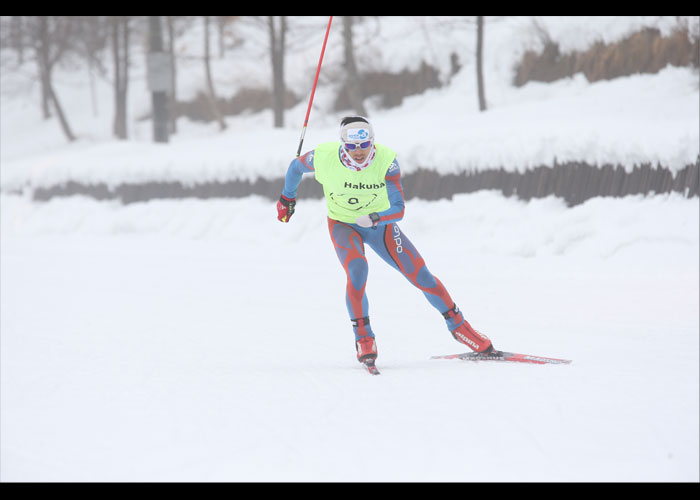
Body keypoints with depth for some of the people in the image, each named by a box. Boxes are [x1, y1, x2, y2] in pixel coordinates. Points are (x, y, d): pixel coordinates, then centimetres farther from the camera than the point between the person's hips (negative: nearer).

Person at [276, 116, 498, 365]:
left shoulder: (386, 160, -26)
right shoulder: (324, 157, -25)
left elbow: (398, 209, -28)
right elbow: (296, 166, -2)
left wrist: (374, 219, -47)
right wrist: (287, 197, 13)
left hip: (381, 224, 1)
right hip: (343, 226, -1)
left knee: (420, 275, -4)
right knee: (357, 270, -30)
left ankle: (458, 326, 16)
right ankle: (363, 338, -14)